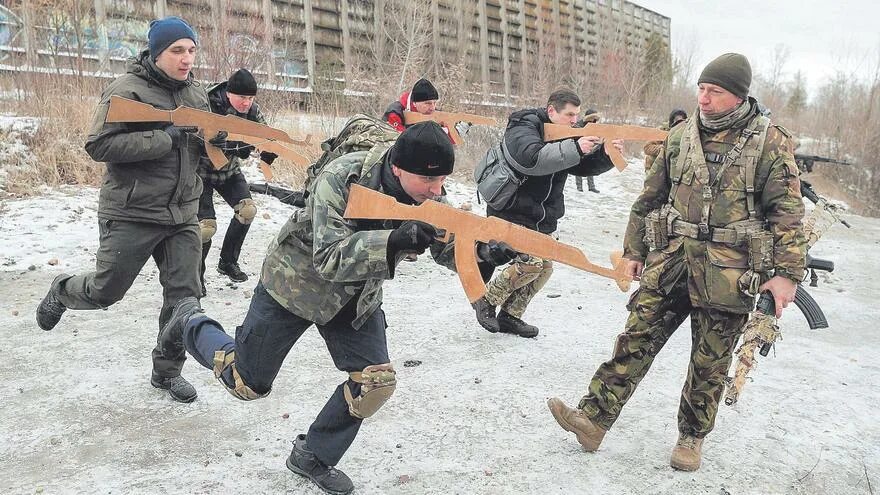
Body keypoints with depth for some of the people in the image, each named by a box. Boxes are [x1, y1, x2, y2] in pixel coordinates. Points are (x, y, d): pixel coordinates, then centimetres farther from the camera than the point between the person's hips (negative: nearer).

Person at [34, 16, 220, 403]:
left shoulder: (196, 93, 8)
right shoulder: (127, 89, -11)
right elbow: (98, 145, -19)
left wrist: (214, 140, -5)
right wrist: (165, 139, -25)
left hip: (183, 215, 5)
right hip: (131, 215, -5)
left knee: (183, 295, 4)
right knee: (105, 291, 7)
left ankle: (167, 371, 21)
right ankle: (62, 291, 42)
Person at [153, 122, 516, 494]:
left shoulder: (426, 194, -18)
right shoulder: (340, 179, -35)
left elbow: (449, 249, -12)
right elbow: (329, 260, -40)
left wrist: (483, 248, -34)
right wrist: (393, 241, -54)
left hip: (358, 295, 5)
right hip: (296, 281, -5)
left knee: (376, 380, -8)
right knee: (248, 384, 8)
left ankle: (313, 457, 16)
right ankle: (190, 324, 38)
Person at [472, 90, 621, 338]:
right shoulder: (523, 127, -16)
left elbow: (584, 166, 6)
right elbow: (532, 159, -35)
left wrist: (606, 155, -14)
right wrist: (575, 148, -41)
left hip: (542, 219, 9)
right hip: (512, 213, -9)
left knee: (545, 267, 8)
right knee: (531, 263, -19)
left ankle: (510, 316, 23)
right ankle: (485, 298, 3)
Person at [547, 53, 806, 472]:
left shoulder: (769, 142, -4)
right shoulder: (680, 136, 7)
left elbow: (788, 212, -4)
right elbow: (650, 197, 13)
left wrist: (787, 273, -8)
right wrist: (634, 249, 14)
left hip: (728, 271, -3)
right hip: (672, 259, 3)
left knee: (709, 362, 8)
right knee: (636, 339, -2)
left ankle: (692, 437, 26)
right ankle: (593, 419, 0)